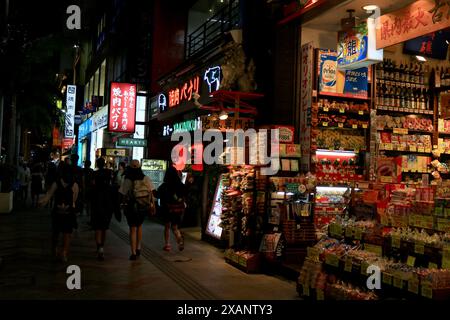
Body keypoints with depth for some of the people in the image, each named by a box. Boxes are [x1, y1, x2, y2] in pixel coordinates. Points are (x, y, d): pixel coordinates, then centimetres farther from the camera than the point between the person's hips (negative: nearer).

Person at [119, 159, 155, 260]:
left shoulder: (127, 180, -11)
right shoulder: (146, 179, -5)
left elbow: (124, 195, -8)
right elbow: (151, 193, -3)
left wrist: (123, 205, 5)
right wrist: (151, 204, 6)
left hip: (131, 207, -3)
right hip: (143, 207, 3)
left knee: (132, 229, 4)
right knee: (139, 226, 23)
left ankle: (133, 253, 1)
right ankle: (138, 248, 27)